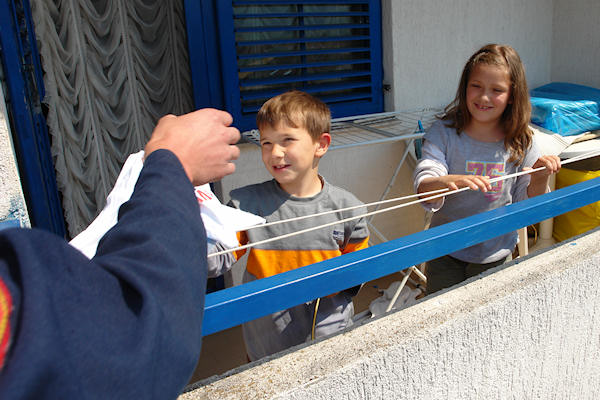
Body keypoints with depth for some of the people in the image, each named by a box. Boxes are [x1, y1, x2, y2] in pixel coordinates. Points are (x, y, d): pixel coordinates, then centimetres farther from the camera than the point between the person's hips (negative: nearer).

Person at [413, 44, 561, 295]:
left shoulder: (521, 142, -6)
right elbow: (423, 186, -24)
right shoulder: (443, 133, -11)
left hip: (496, 255, 2)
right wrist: (446, 182, -45)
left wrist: (539, 180, -20)